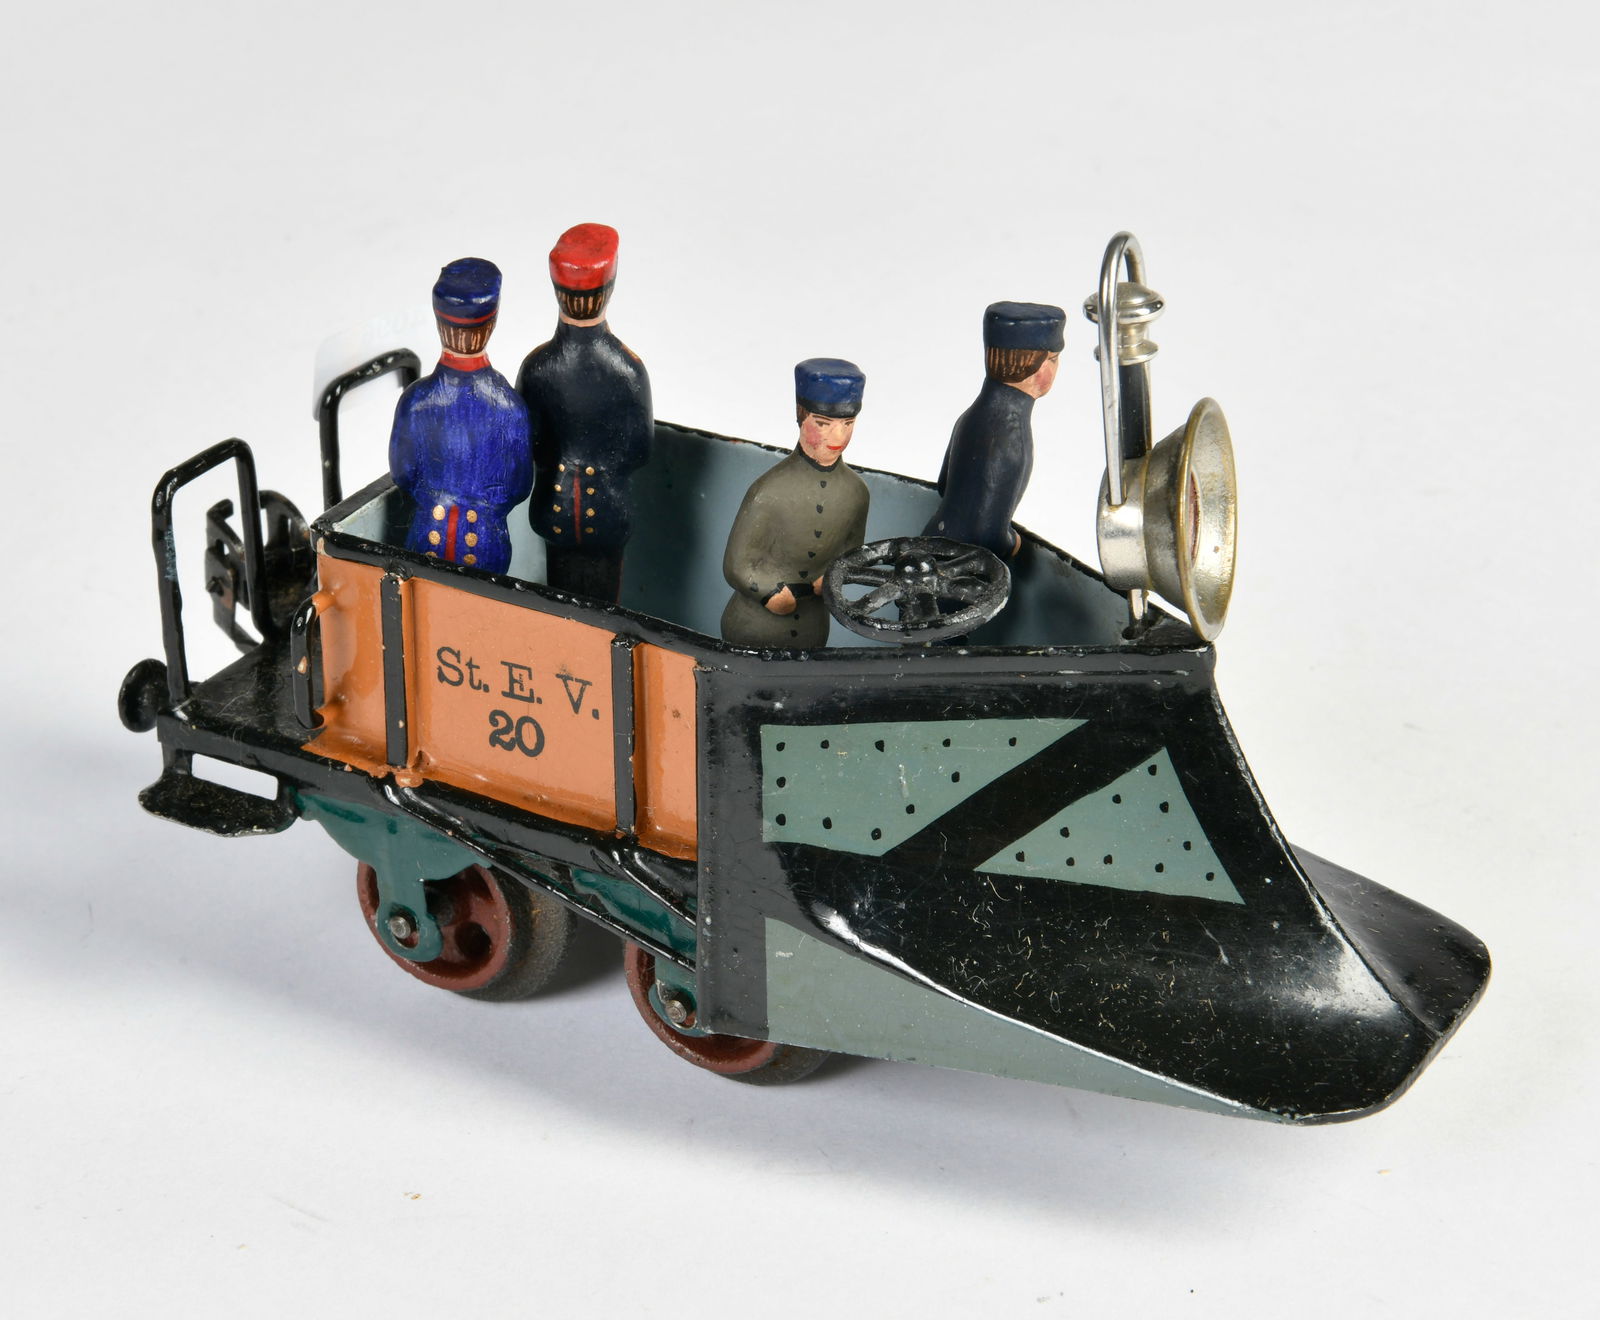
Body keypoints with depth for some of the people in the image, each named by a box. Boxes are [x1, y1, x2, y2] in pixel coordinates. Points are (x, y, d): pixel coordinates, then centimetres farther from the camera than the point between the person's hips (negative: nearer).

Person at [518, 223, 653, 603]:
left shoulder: (537, 366, -19)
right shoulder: (627, 368, -21)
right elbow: (640, 450, -10)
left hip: (554, 506, 1)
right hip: (608, 512, -1)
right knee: (602, 602, 18)